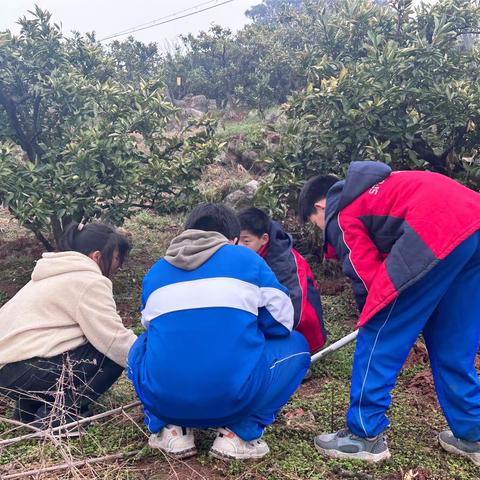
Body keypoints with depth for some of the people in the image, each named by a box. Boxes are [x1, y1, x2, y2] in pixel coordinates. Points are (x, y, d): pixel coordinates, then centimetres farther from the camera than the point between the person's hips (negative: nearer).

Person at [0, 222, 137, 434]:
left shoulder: (61, 273, 18)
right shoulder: (88, 281, -12)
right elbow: (116, 340, -16)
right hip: (24, 372, -10)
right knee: (112, 354, -7)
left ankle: (32, 405, 15)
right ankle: (59, 414, -6)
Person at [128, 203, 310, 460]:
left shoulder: (156, 271, 19)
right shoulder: (247, 258, 10)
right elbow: (282, 321, 13)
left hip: (162, 398, 4)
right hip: (236, 397, -3)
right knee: (295, 344, 22)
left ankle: (171, 429, 14)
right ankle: (238, 433, 8)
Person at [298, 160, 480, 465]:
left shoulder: (341, 214, 11)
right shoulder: (372, 190, 35)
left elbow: (367, 276, 5)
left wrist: (373, 322, 22)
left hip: (437, 232, -9)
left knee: (380, 337, 4)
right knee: (453, 345, 19)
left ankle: (365, 436, 13)